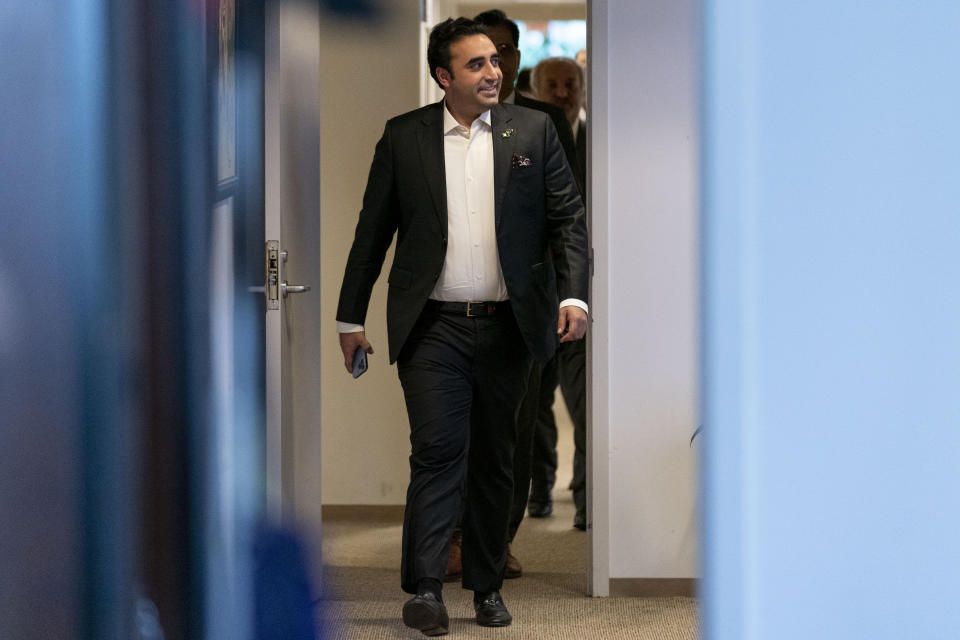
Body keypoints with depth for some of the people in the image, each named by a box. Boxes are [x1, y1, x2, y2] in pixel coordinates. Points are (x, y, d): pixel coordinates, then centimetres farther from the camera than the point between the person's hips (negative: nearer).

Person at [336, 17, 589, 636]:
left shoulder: (533, 130, 5)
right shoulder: (403, 137, 3)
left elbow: (568, 217, 4)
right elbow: (373, 231, 7)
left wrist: (574, 295, -10)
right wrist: (351, 318, 7)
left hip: (507, 327, 2)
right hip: (434, 327, -2)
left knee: (495, 461, 9)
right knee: (438, 451, -10)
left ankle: (488, 585, 19)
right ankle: (425, 589, -9)